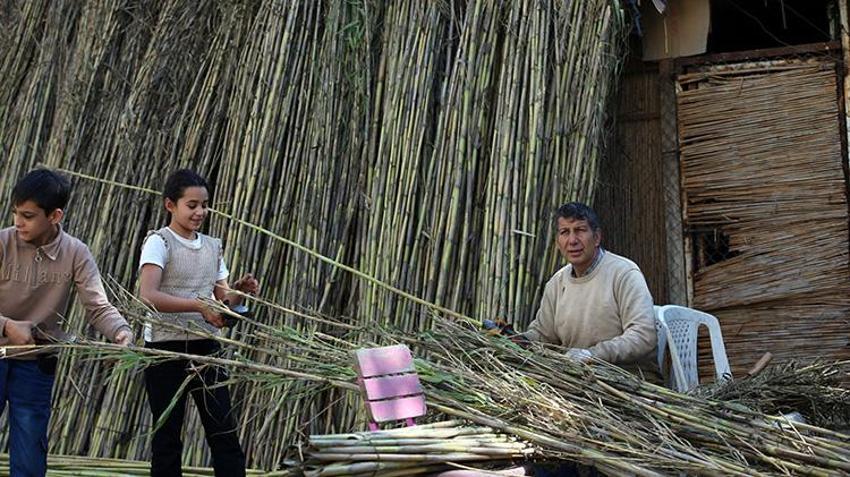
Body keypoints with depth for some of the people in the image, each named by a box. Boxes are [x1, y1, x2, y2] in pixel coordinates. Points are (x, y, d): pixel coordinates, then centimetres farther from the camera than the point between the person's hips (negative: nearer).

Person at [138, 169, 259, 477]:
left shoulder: (212, 246, 11)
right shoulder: (159, 242, -8)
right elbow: (147, 296, -24)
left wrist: (238, 292, -7)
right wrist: (198, 306, -32)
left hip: (206, 348, 5)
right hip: (166, 350, -5)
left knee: (225, 433, 3)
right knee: (168, 435, 5)